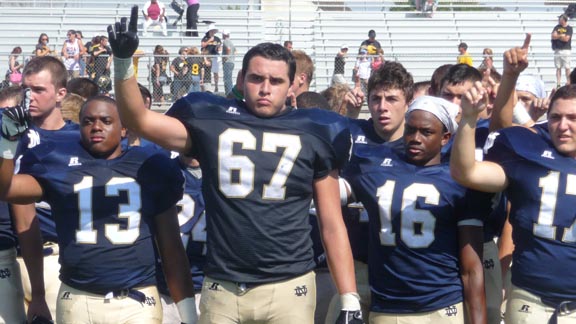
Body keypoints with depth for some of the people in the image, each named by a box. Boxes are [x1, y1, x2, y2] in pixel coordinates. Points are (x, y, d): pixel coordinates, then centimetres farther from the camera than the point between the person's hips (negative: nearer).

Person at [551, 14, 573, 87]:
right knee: (558, 68, 3)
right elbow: (553, 36, 0)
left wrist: (557, 36, -2)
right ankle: (558, 83, 5)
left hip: (566, 50, -4)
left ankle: (568, 83, 3)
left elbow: (566, 39, -12)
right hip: (557, 50, 4)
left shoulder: (569, 28, -2)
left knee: (567, 68, -3)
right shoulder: (557, 27, 11)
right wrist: (561, 35, -7)